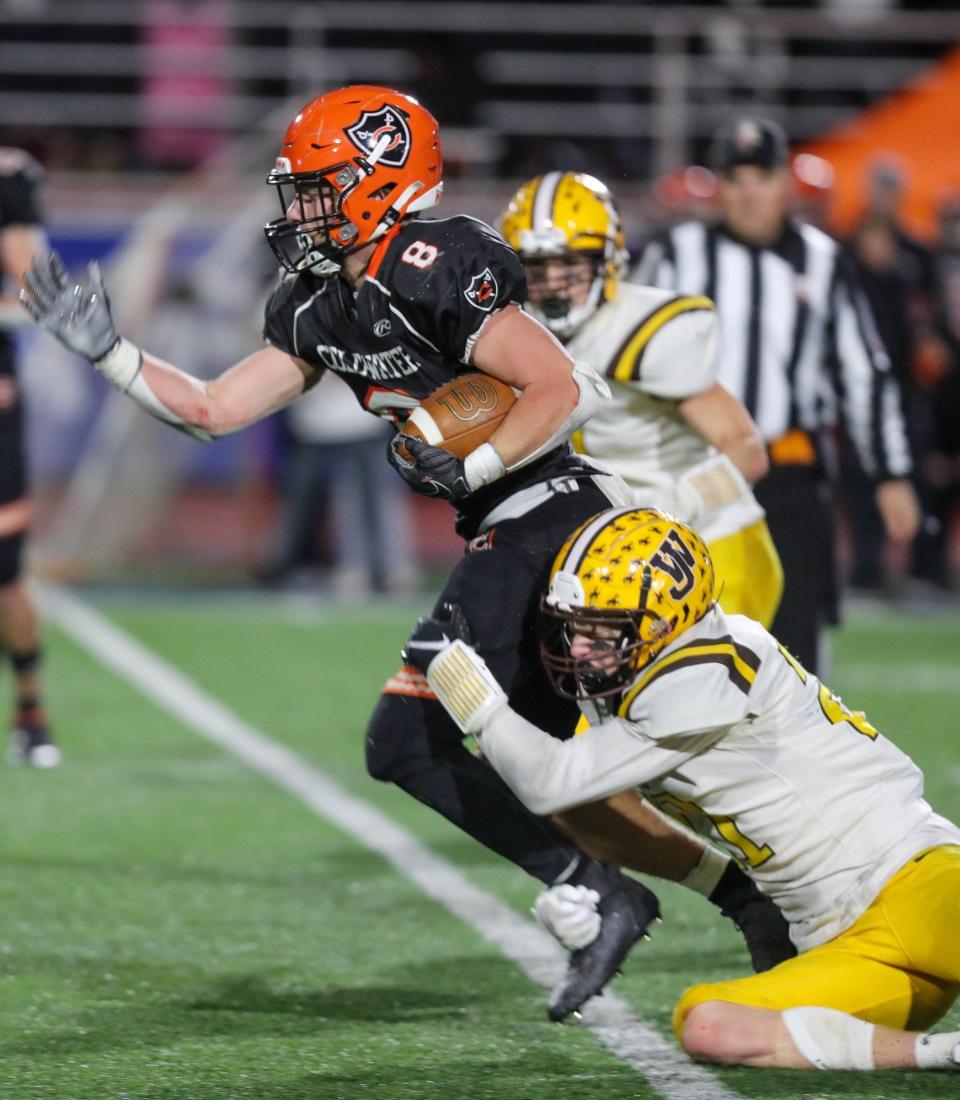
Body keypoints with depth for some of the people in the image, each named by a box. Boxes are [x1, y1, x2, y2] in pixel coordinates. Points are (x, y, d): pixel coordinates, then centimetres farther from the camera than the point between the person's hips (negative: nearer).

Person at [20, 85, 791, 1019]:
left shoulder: (432, 272, -16)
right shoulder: (320, 309, 13)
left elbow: (559, 389, -19)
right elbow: (212, 409, 14)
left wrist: (467, 468, -23)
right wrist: (104, 350, 7)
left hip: (544, 518, -10)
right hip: (513, 540, 10)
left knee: (410, 740, -12)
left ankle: (587, 901, -9)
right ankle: (749, 891, 14)